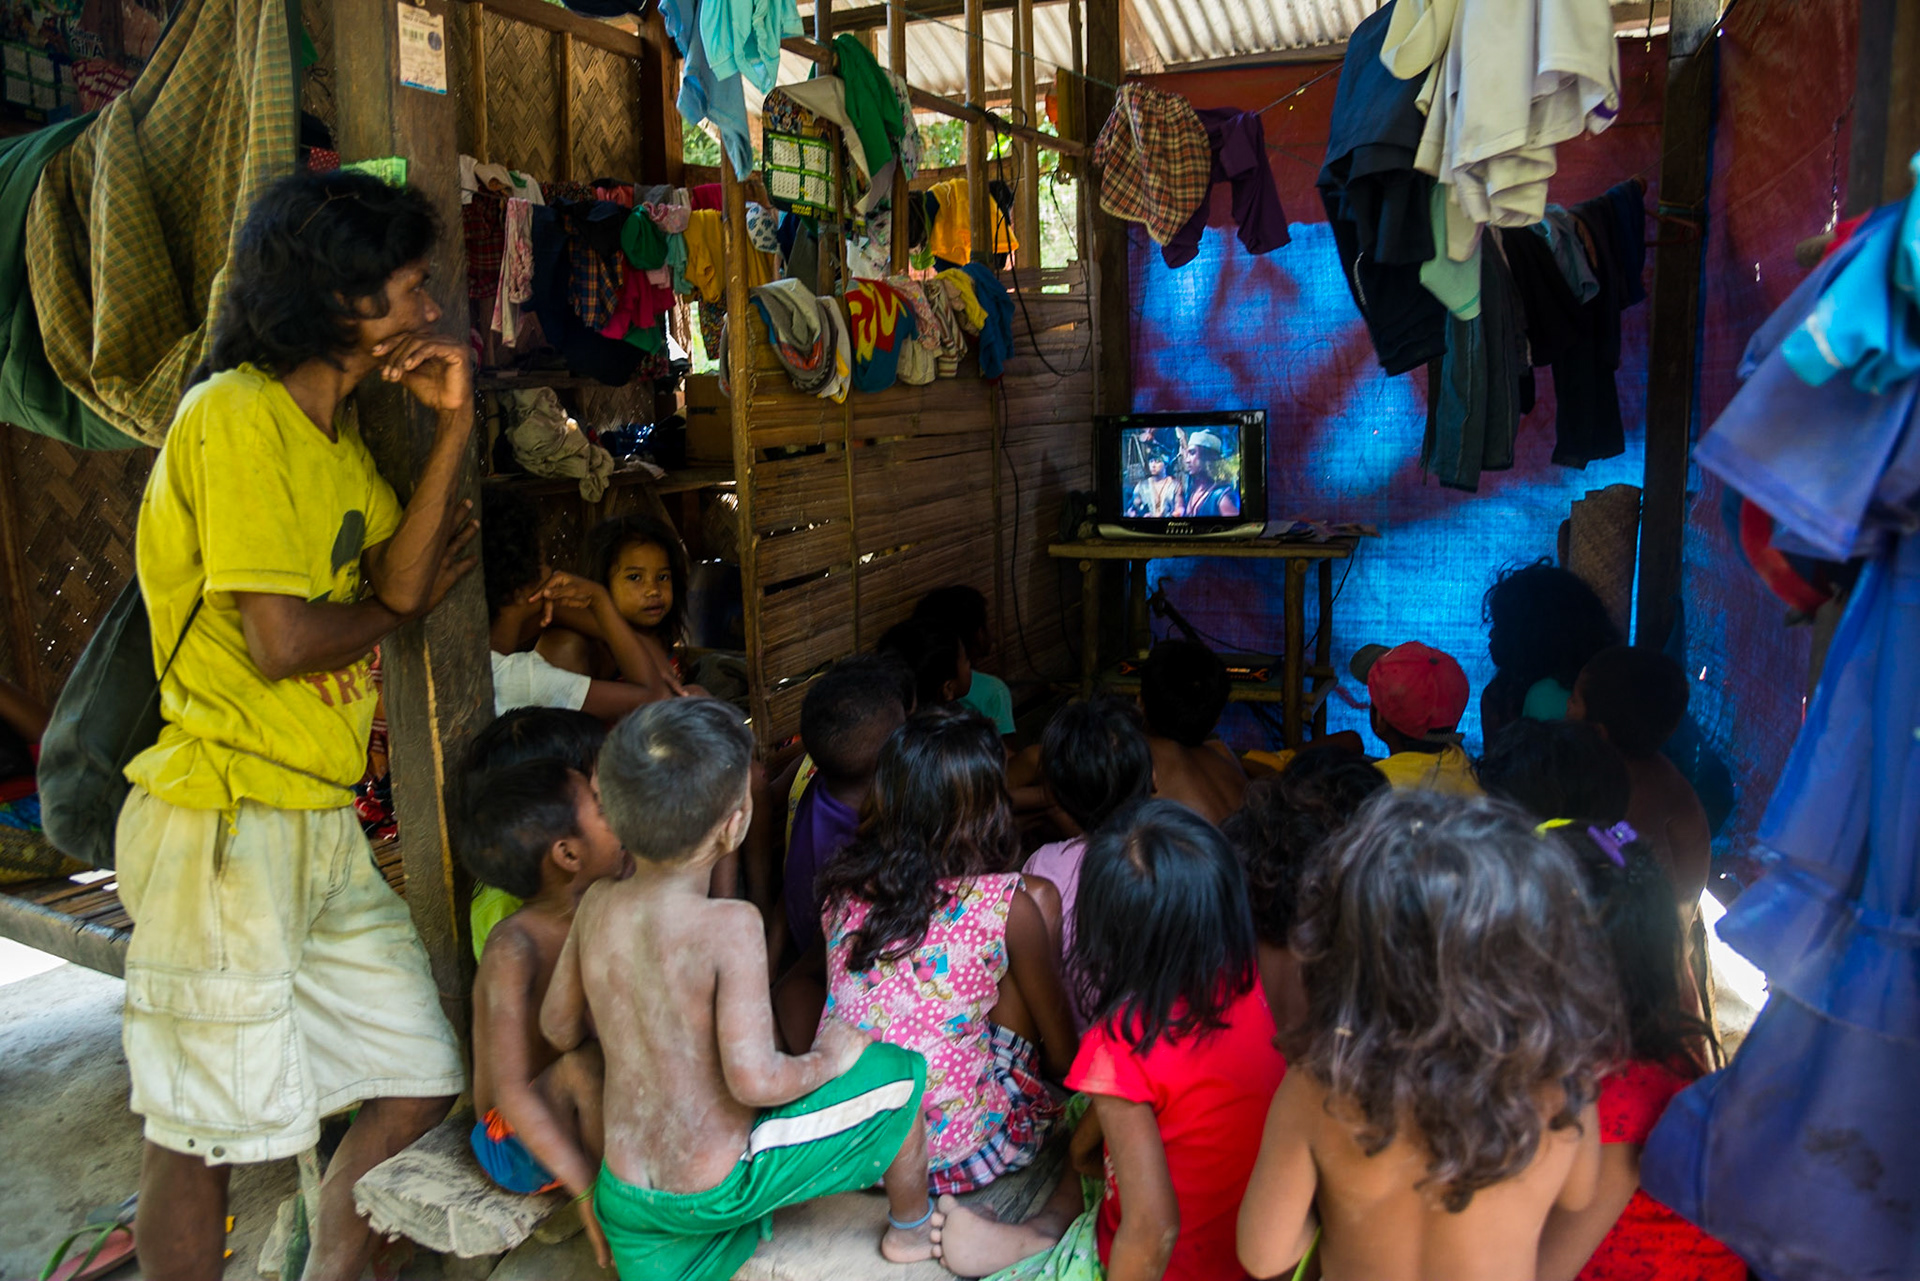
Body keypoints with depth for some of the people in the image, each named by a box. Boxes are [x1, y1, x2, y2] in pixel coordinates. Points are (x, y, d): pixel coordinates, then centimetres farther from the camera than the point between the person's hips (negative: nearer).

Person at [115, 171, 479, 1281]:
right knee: (206, 1134, 5)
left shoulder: (334, 431, 16)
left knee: (420, 1084, 12)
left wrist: (455, 425, -3)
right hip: (228, 822, -9)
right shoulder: (237, 413, -13)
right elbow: (279, 641, -20)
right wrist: (400, 607, 0)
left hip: (323, 822, 9)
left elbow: (396, 583, 3)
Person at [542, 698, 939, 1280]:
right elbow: (755, 1079, -30)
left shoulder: (596, 903, -7)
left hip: (623, 1194, 6)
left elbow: (559, 1028, 6)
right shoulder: (730, 924, -26)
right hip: (716, 1194, -6)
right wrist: (829, 1058, -10)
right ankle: (910, 1229, 29)